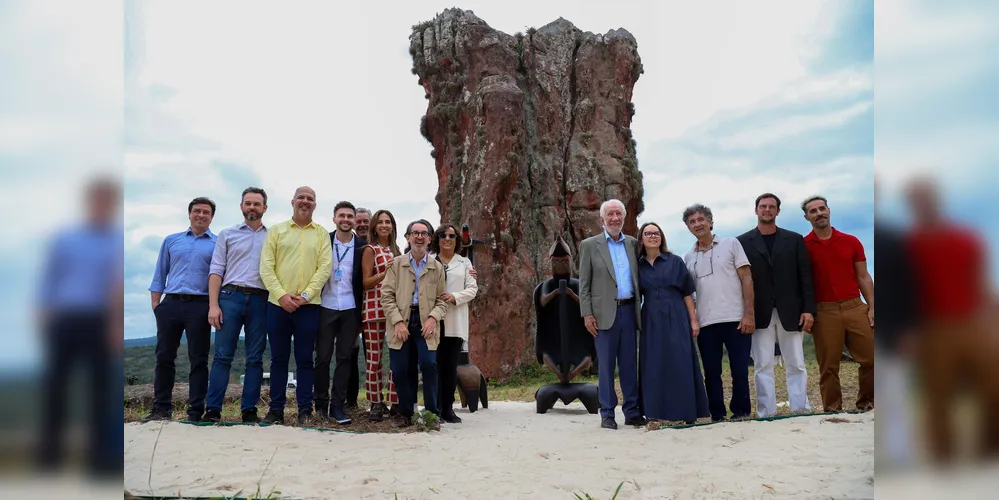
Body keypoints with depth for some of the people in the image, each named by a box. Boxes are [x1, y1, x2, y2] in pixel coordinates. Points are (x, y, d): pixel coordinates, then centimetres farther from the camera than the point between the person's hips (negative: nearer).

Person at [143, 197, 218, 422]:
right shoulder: (171, 241, 16)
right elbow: (160, 275, 16)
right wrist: (155, 304, 5)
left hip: (200, 306, -3)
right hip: (171, 303, 3)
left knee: (198, 360, 0)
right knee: (164, 357, 5)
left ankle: (196, 412, 4)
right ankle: (161, 409, 14)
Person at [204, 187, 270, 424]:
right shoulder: (227, 234, 12)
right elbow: (216, 271, 5)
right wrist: (213, 305, -5)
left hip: (260, 300, 1)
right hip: (231, 297, -1)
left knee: (255, 358, 3)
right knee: (222, 355, -3)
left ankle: (249, 410, 8)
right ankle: (213, 409, 0)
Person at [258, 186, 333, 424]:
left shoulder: (322, 233, 8)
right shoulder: (276, 231, 8)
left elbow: (325, 267, -1)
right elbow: (266, 267, 1)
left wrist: (306, 295, -13)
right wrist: (282, 295, -12)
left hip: (309, 305, -1)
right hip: (278, 303, 1)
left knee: (305, 359, 5)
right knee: (278, 359, 7)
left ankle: (305, 410, 11)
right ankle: (276, 409, 15)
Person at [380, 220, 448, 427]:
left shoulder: (437, 267, 10)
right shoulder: (396, 264, 8)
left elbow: (442, 300, 8)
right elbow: (387, 296, 2)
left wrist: (433, 318, -11)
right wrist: (398, 321, -10)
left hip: (425, 322, 0)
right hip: (401, 322, 0)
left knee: (429, 364, -15)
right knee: (400, 369, -2)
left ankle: (432, 412, 0)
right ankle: (406, 414, 16)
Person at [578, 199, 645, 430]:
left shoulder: (633, 243, 12)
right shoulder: (590, 245, 3)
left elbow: (639, 276, 14)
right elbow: (583, 284, 0)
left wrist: (641, 307, 4)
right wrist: (587, 314, -7)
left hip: (629, 310, 3)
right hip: (605, 313, -3)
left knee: (630, 363, 8)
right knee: (606, 365, 1)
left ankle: (632, 412, 16)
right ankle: (607, 414, 9)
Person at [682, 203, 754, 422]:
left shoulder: (731, 244, 4)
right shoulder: (688, 258, 12)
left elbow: (746, 279, 0)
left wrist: (749, 313, -9)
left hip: (736, 319, -3)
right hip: (706, 323, 3)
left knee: (740, 371, 0)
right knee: (711, 374, 6)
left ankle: (741, 413, 14)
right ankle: (717, 416, 15)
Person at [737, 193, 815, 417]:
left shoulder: (794, 239, 9)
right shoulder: (743, 242, 5)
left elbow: (805, 277, 5)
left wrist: (808, 309, -4)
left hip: (790, 312, 1)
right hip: (760, 314, -1)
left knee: (796, 365, 4)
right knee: (763, 366, 0)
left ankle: (802, 411, 11)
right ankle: (767, 414, 4)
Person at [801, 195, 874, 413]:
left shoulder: (851, 241, 9)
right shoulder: (802, 246, 3)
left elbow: (863, 277, 10)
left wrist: (872, 307, 2)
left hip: (855, 307, 2)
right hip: (824, 311, -2)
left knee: (871, 358, 1)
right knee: (828, 367, 2)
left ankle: (865, 404, 19)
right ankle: (832, 411, 11)